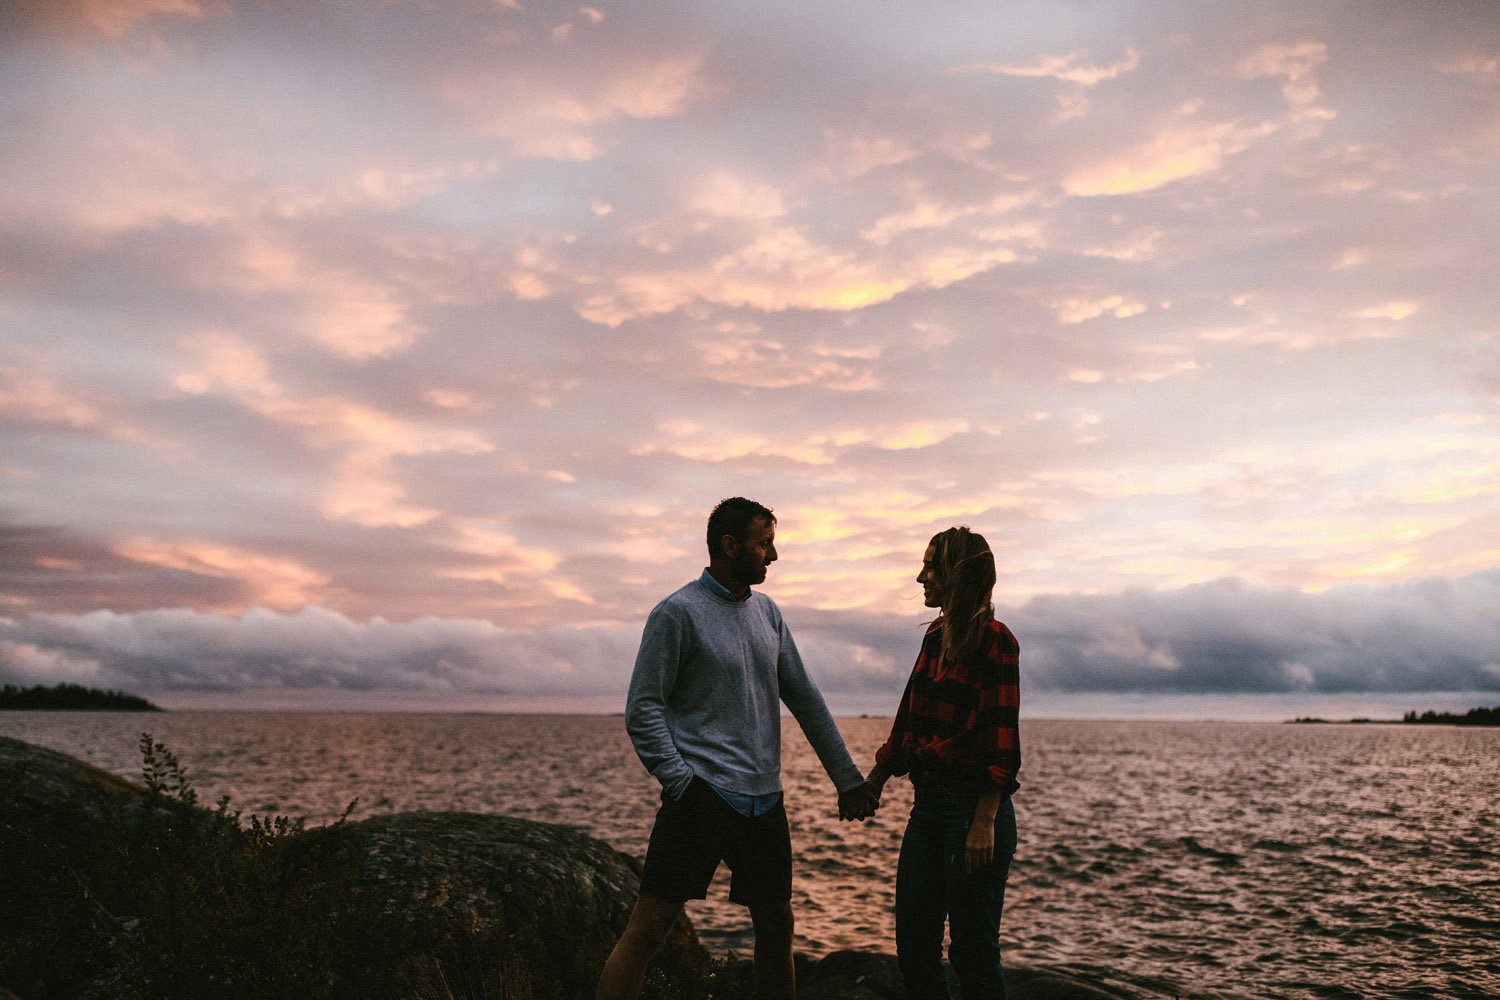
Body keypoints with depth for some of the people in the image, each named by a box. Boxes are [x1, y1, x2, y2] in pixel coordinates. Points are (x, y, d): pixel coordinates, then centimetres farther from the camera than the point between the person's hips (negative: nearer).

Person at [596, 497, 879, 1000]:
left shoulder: (767, 612, 15)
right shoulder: (678, 613, -5)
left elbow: (805, 699, 18)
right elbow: (643, 709, -7)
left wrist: (848, 779, 17)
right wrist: (680, 783, -17)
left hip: (764, 799, 7)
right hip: (702, 794, -6)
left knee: (777, 930, 12)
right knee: (648, 926, -9)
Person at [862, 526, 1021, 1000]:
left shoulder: (994, 641, -12)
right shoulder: (936, 636, 11)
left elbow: (1001, 739, -17)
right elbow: (908, 717, 19)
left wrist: (984, 822, -21)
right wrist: (873, 781, 24)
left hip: (972, 805, -8)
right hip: (928, 802, 8)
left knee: (972, 949, 2)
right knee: (913, 943, 12)